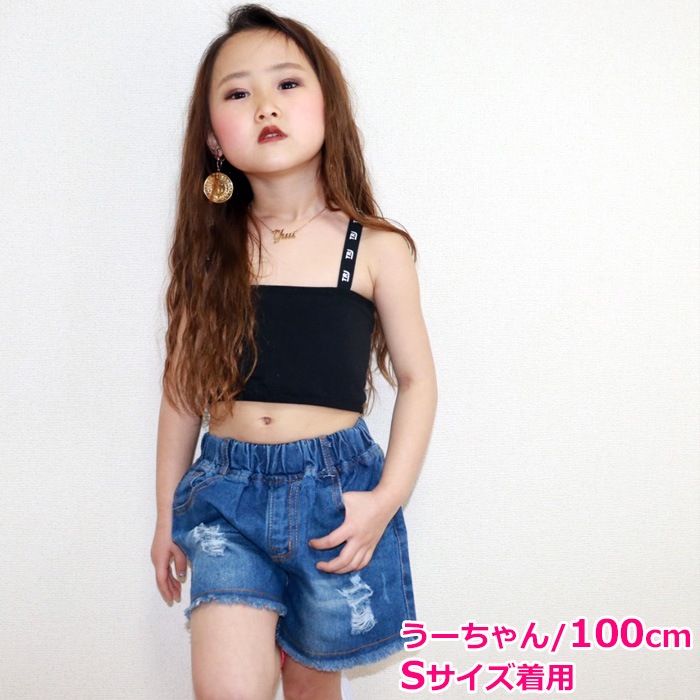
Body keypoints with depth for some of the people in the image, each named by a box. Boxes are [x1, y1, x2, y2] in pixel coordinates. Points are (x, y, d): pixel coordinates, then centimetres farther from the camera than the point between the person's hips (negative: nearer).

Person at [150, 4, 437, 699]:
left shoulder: (376, 249, -5)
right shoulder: (211, 253, 0)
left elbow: (415, 379, 2)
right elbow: (183, 387, 7)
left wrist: (387, 498, -8)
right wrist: (166, 513, 12)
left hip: (336, 488, -1)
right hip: (227, 490, 1)